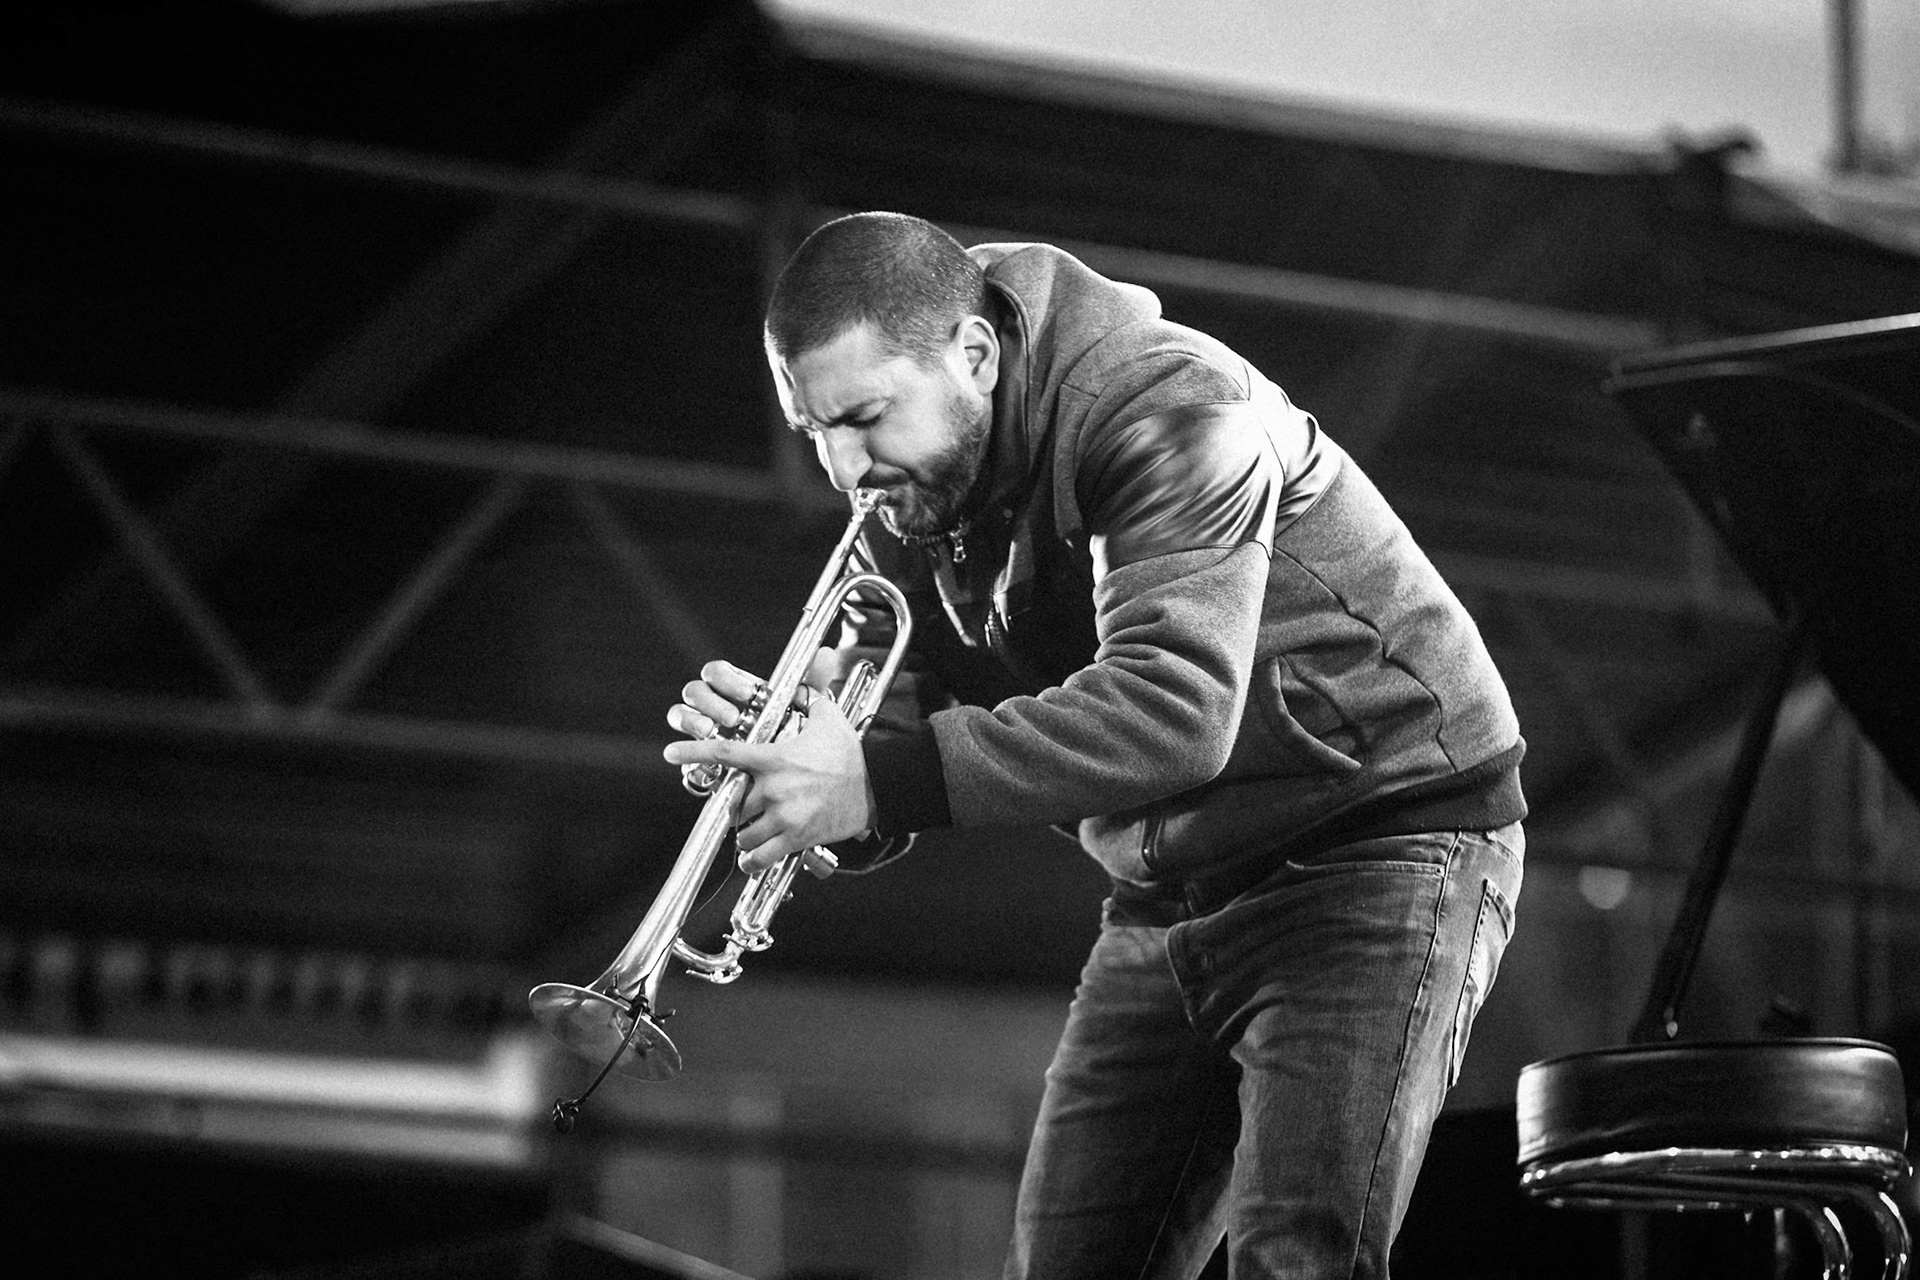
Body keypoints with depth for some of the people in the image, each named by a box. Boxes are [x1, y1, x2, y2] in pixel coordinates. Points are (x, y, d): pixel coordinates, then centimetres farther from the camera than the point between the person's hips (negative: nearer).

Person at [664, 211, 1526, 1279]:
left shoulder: (1166, 406, -23)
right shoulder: (912, 509, 2)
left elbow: (1176, 711, -36)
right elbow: (894, 732, 1)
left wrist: (885, 781, -40)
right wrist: (778, 749, -23)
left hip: (1378, 837, -8)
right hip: (1174, 893, 8)